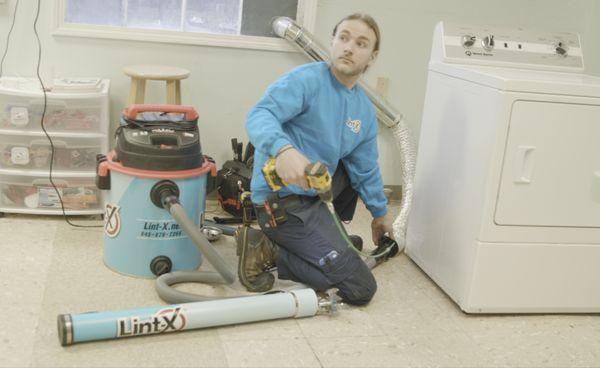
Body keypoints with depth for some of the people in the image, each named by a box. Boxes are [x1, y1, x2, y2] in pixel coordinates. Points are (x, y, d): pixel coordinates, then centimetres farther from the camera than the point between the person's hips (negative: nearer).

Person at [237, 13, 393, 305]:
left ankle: (333, 235, 29)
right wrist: (284, 149, -47)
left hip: (313, 192, 9)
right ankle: (268, 251, -9)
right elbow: (259, 116, -27)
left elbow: (366, 171, 21)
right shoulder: (306, 80, -13)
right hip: (282, 201, -9)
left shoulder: (365, 112, 10)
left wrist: (380, 213, 30)